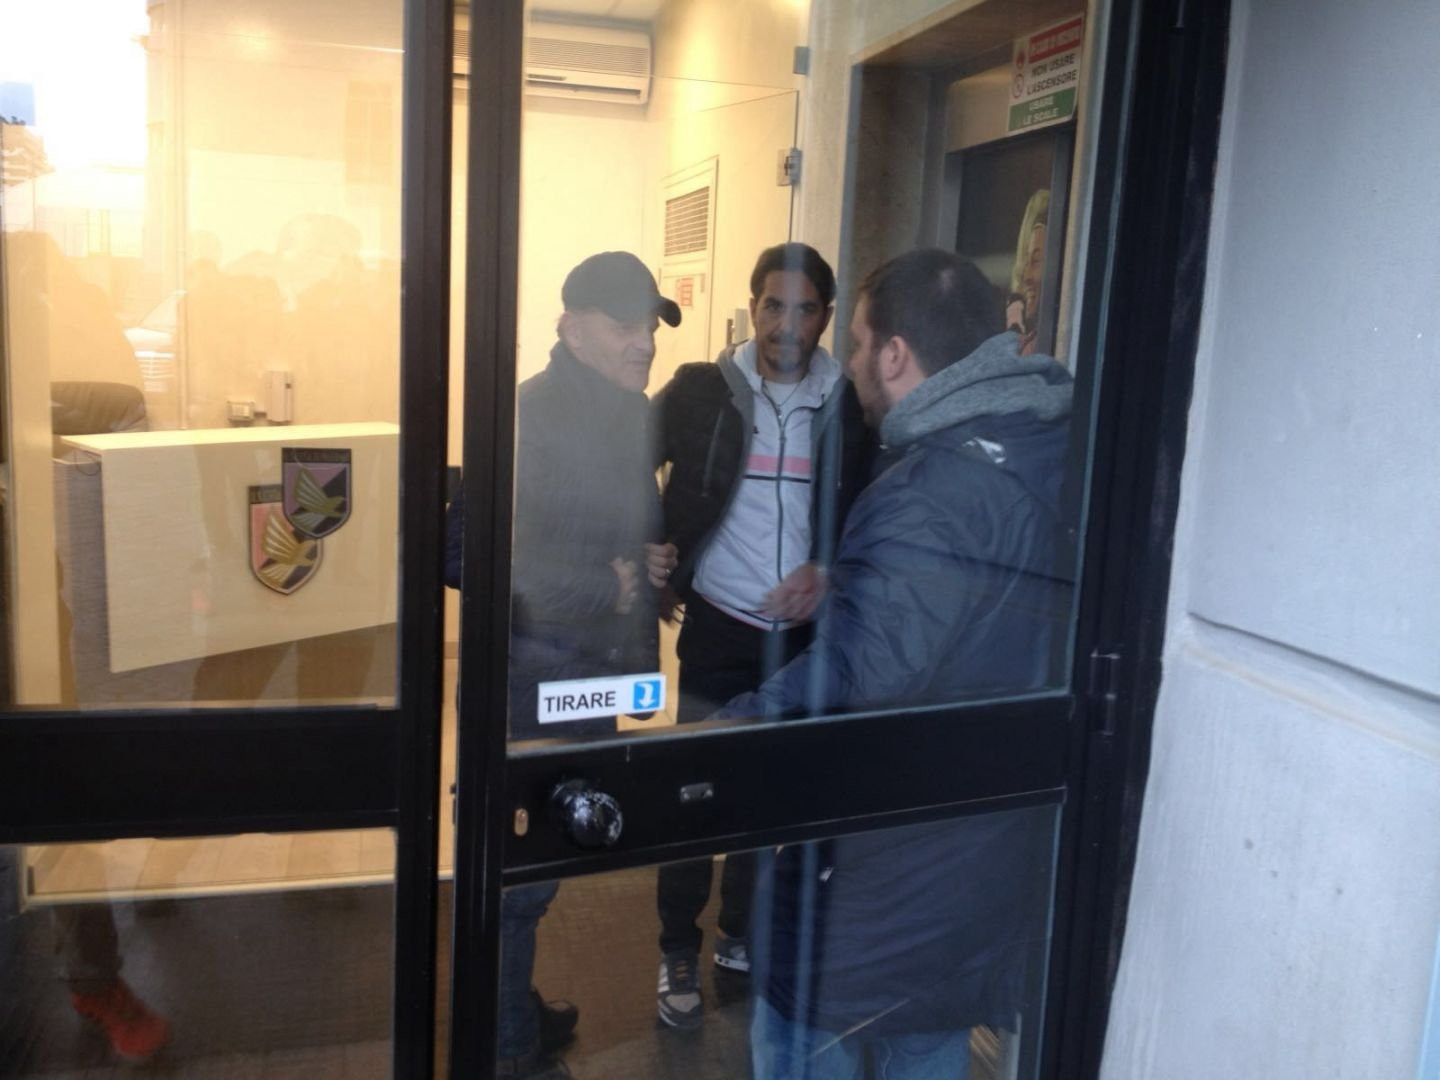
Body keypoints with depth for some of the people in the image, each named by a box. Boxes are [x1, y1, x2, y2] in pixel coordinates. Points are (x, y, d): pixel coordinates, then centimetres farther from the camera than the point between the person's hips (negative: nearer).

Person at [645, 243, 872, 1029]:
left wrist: (828, 570, -11)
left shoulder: (847, 405, 0)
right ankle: (679, 952, 21)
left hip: (806, 633, 2)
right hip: (719, 626, -2)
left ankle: (742, 934, 32)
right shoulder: (701, 391, -4)